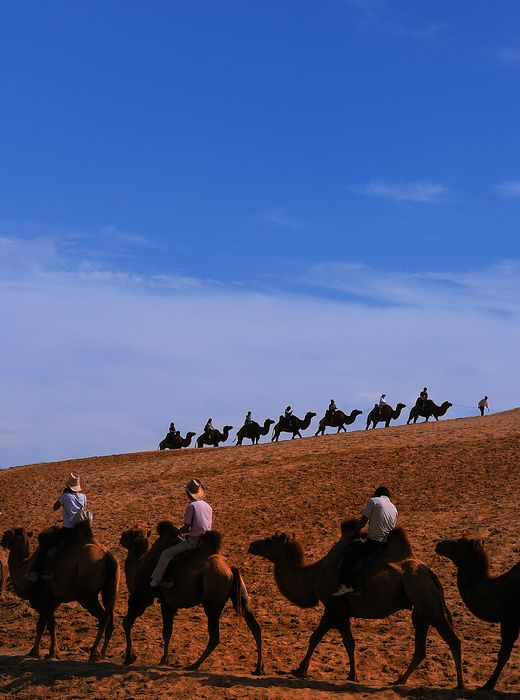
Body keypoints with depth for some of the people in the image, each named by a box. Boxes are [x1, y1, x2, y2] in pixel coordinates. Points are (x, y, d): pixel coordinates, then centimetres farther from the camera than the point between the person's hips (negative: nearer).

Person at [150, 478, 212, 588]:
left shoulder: (192, 506, -11)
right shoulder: (208, 507, 11)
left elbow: (186, 528, -13)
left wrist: (177, 530, 7)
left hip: (194, 541, -8)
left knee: (166, 554, -1)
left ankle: (155, 580, -2)